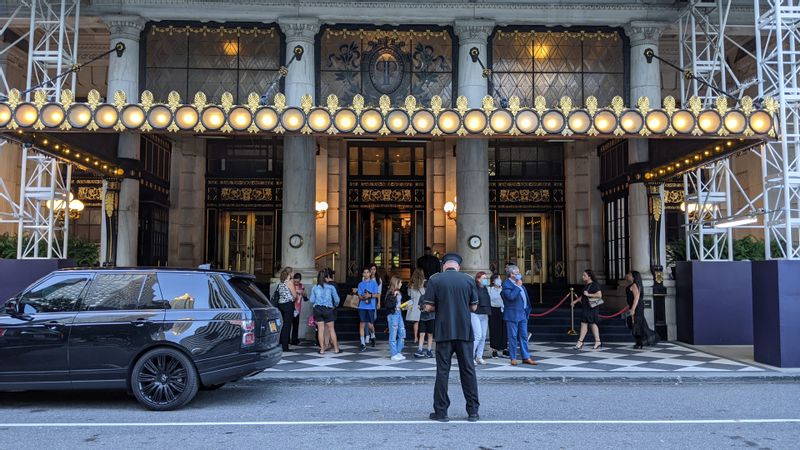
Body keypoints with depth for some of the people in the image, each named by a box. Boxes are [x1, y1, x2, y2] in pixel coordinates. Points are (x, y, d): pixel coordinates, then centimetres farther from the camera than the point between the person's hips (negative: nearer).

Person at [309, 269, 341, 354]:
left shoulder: (314, 288, 3)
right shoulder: (331, 287, -2)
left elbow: (312, 300, 0)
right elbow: (336, 299, -1)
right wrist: (335, 305, 20)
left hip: (317, 309, 2)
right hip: (328, 309, -2)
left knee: (320, 329, 5)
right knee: (331, 329, 8)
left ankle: (322, 349, 7)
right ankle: (336, 349, 13)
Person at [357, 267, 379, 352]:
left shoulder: (374, 283, 6)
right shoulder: (361, 284, 12)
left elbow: (377, 295, 0)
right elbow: (359, 296, 5)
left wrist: (370, 295, -17)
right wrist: (364, 297, -16)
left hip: (371, 306, -2)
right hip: (362, 306, 2)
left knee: (370, 324, -4)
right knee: (362, 324, -4)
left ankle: (372, 336, 28)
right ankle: (363, 344, 1)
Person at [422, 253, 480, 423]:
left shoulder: (435, 280, -3)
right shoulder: (468, 280, 3)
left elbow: (428, 306, -4)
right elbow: (474, 306, 6)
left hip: (444, 332, -1)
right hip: (465, 331, 2)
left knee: (442, 371, 5)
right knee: (468, 370, 8)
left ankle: (441, 411, 8)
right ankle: (473, 411, 12)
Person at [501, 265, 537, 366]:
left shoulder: (519, 283, 15)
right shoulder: (506, 284, -11)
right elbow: (511, 296, -25)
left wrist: (527, 309, 17)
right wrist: (518, 286, -18)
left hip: (522, 314, 8)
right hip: (512, 315, -8)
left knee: (524, 336, 9)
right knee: (513, 337, 0)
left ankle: (526, 357, 14)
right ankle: (513, 358, 8)